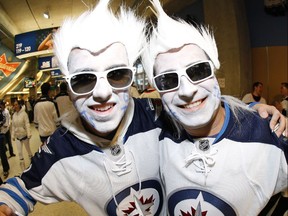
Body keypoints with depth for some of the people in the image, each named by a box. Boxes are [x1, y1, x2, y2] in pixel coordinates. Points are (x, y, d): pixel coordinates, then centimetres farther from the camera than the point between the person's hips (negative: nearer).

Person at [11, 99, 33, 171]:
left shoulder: (24, 113, -13)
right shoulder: (14, 115, -1)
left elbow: (27, 124, -16)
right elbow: (13, 126, 5)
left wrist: (29, 134, -21)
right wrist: (13, 135, 5)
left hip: (24, 135, -4)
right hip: (17, 136, 4)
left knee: (28, 150, 13)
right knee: (20, 153, 7)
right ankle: (23, 169, 18)